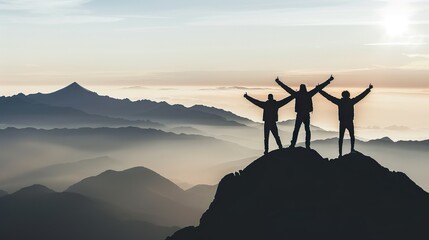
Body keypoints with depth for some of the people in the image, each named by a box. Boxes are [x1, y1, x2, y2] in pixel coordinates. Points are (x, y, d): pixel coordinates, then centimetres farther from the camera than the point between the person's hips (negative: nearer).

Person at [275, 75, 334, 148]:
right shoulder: (308, 94, -6)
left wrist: (278, 82, 3)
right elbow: (319, 87, -5)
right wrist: (329, 80, -3)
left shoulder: (297, 94, -7)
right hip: (306, 115, 1)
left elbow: (287, 88, -4)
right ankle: (307, 145, 4)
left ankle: (293, 144, -1)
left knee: (296, 130, 5)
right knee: (307, 130, 10)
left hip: (299, 115, -1)